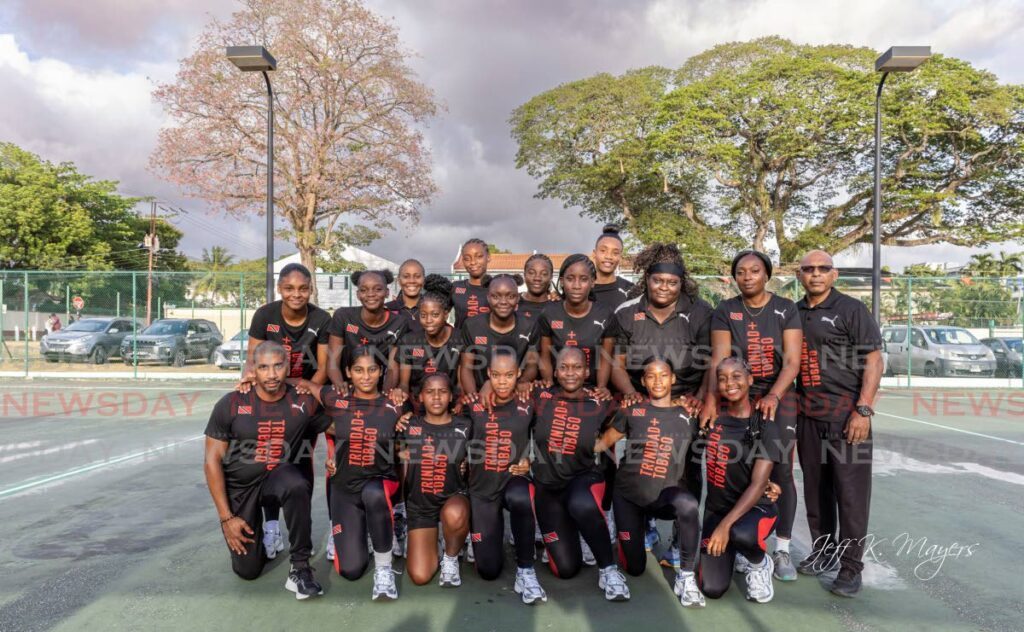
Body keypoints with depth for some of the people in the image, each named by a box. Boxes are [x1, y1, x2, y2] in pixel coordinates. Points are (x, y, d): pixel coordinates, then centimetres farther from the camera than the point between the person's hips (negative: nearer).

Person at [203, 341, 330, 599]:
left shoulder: (304, 403, -13)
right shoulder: (231, 404, -14)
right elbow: (212, 460, -8)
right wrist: (226, 517, -10)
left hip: (277, 475, 0)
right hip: (238, 486, 1)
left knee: (297, 485, -37)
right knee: (248, 570, 1)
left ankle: (300, 568, -21)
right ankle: (254, 533, 36)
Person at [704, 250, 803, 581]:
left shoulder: (785, 309, -1)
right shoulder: (725, 311, 0)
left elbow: (792, 361, -9)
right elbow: (718, 359, -9)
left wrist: (773, 397, -23)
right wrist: (710, 399, -22)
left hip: (779, 396, 0)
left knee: (781, 471, -3)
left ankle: (782, 550, 8)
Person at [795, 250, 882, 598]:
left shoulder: (851, 309, -3)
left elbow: (874, 361, -7)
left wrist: (863, 410, -15)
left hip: (847, 415, -5)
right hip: (808, 415, 5)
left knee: (851, 491, 0)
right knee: (815, 488, 12)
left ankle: (851, 566, 10)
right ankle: (823, 552, 27)